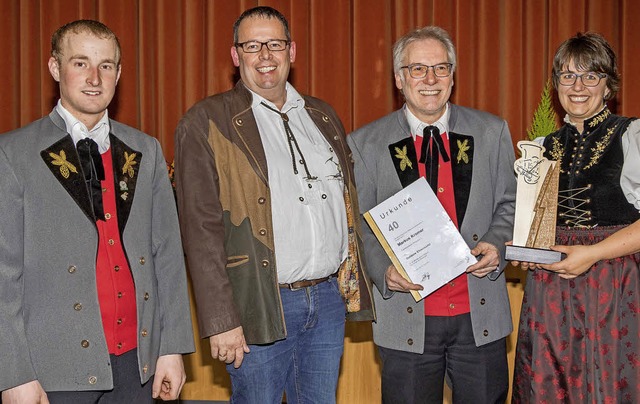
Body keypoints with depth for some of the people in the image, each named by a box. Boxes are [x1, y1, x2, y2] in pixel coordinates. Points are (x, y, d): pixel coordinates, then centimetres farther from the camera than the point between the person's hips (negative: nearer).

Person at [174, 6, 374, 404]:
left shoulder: (323, 116, 13)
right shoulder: (206, 123, -4)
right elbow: (202, 230, -10)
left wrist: (357, 287, 10)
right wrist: (221, 322, -15)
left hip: (330, 299, 5)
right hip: (260, 308, -5)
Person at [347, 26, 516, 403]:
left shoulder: (492, 131, 5)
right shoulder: (365, 143, 0)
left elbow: (511, 203, 10)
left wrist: (497, 246, -9)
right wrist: (383, 269, -15)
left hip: (480, 314, 2)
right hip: (407, 314, -1)